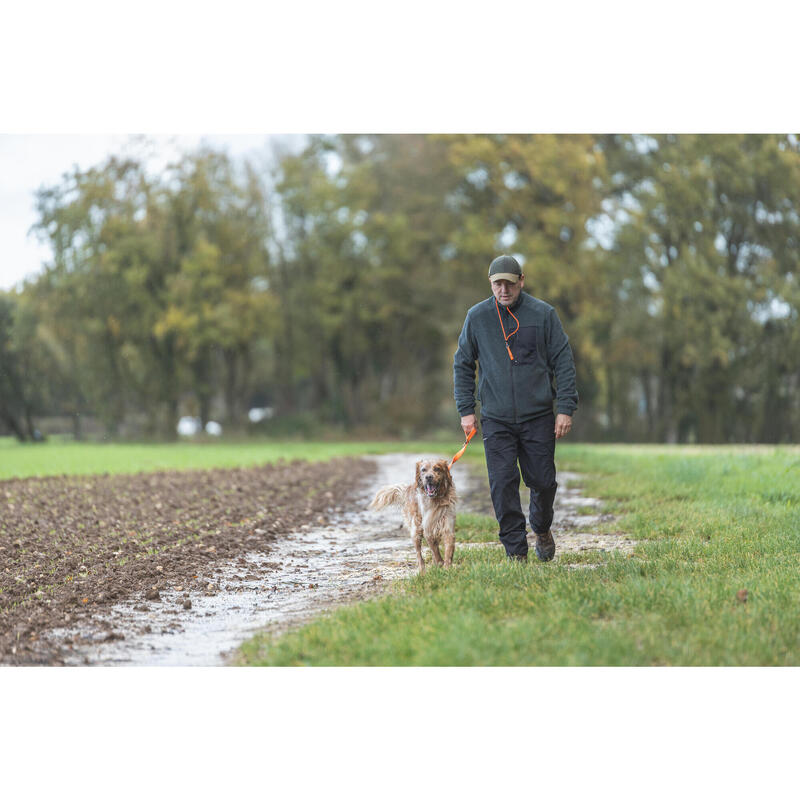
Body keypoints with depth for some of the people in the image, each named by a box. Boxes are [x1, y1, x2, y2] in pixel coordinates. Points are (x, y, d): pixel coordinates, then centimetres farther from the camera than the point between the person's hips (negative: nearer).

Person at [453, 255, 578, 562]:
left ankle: (542, 530, 33)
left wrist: (566, 408, -5)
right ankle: (516, 550, 3)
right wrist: (466, 410, 3)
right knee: (503, 484, -7)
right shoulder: (477, 317, 2)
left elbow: (563, 361, 1)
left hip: (538, 417, 0)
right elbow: (463, 365, 10)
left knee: (543, 481, 3)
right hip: (496, 419, 1)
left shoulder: (543, 314, -2)